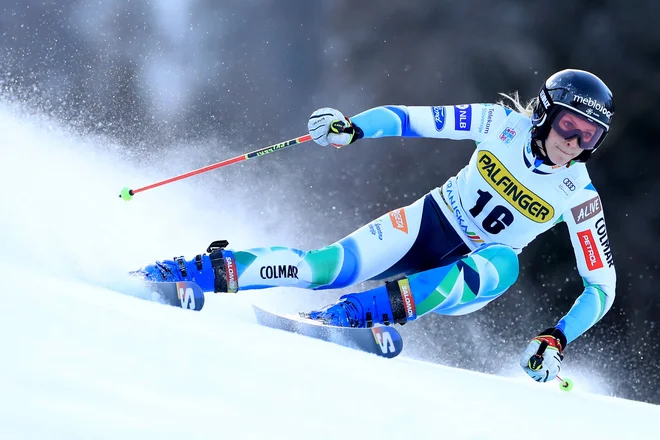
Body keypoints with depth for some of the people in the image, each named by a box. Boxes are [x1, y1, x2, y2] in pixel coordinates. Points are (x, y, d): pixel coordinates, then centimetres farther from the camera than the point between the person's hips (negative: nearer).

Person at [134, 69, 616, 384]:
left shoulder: (579, 196, -13)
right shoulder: (504, 124, -12)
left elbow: (602, 286, -10)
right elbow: (412, 119, -9)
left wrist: (556, 340, -25)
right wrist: (351, 129, -27)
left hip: (470, 274, 0)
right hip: (428, 223, 1)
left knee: (505, 264, -38)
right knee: (332, 265, -24)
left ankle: (363, 311, -45)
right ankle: (212, 269, -14)